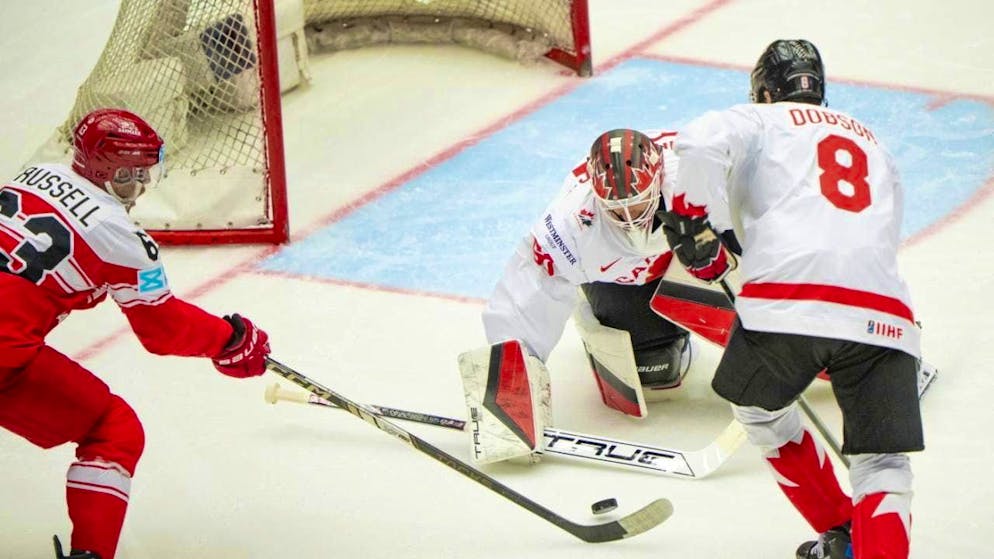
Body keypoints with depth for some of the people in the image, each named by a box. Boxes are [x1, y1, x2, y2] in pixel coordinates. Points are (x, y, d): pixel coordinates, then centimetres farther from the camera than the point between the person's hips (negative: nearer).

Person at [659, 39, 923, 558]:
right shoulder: (872, 142, 36)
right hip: (883, 315, 3)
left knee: (758, 407, 26)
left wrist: (696, 226, 5)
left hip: (790, 296, -3)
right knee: (884, 466, 5)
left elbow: (701, 143, -4)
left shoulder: (758, 121, 19)